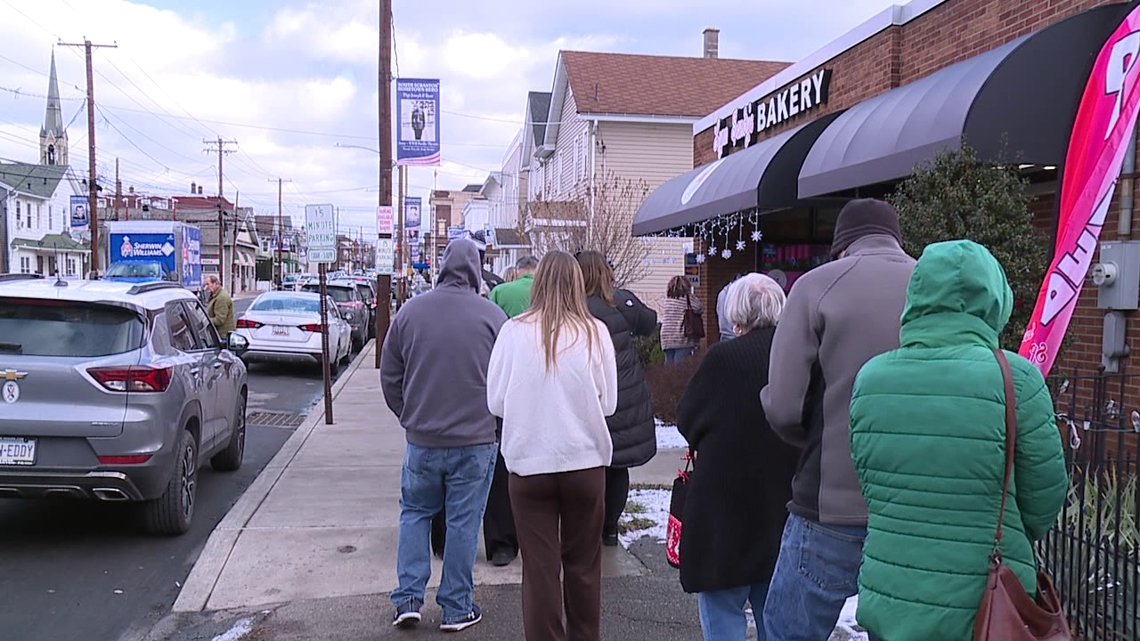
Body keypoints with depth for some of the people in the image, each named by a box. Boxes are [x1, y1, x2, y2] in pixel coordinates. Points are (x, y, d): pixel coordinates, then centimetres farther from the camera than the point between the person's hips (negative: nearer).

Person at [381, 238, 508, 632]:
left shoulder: (410, 312, -2)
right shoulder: (492, 316, -8)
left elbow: (390, 377, 5)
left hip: (421, 439, 2)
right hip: (476, 440, -1)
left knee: (415, 512, 19)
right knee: (463, 522, 9)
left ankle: (408, 599, 16)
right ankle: (456, 608, 18)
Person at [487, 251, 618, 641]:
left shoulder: (515, 331, -9)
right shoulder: (595, 332, -9)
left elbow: (496, 401, -2)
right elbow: (608, 403, -1)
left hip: (529, 464, -1)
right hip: (585, 462, 1)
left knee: (540, 568, 10)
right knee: (584, 565, 17)